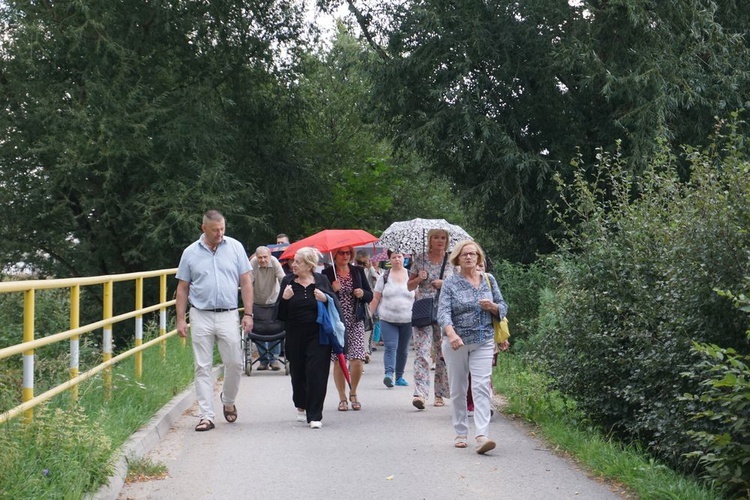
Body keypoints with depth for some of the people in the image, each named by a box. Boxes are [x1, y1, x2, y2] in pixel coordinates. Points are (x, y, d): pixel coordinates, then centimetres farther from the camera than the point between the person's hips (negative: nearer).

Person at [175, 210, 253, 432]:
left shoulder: (235, 247, 3)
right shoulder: (190, 253, 4)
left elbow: (246, 283, 5)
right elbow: (182, 289, 8)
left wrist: (248, 314, -1)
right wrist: (181, 319, 1)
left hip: (228, 315, 0)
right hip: (201, 316, 0)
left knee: (235, 363, 1)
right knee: (203, 368, 2)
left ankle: (228, 402, 28)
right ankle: (206, 416, 6)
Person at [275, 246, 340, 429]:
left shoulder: (321, 280, 1)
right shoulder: (288, 281, 4)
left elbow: (336, 305, 5)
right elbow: (279, 313, 4)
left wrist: (326, 298, -15)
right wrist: (284, 299, -15)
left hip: (318, 335, -2)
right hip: (295, 336, 2)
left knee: (316, 373, -8)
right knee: (298, 372, 10)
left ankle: (315, 415, -4)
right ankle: (301, 407, 34)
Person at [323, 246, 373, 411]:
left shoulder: (358, 272, 10)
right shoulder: (327, 274, 1)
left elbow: (370, 296, 12)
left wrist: (363, 293, -9)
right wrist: (332, 290, -19)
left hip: (356, 322, 2)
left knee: (357, 361, -7)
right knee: (338, 361, 2)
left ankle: (353, 393, 17)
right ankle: (342, 398, 17)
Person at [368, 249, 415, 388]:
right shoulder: (384, 277, 3)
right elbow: (375, 298, 5)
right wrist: (370, 314, 0)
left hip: (407, 320, 2)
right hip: (388, 319, -2)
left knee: (403, 349, 9)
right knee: (390, 347, -15)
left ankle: (399, 376, 20)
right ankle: (389, 374, -25)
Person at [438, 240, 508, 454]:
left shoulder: (489, 280, 9)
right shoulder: (450, 284, -1)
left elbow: (503, 308, 14)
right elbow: (443, 312, -13)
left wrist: (492, 306, -10)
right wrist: (451, 333, -31)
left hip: (483, 342, 1)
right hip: (456, 343, -1)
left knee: (482, 386, -11)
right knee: (458, 389, 7)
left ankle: (481, 435, -18)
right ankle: (460, 434, 19)